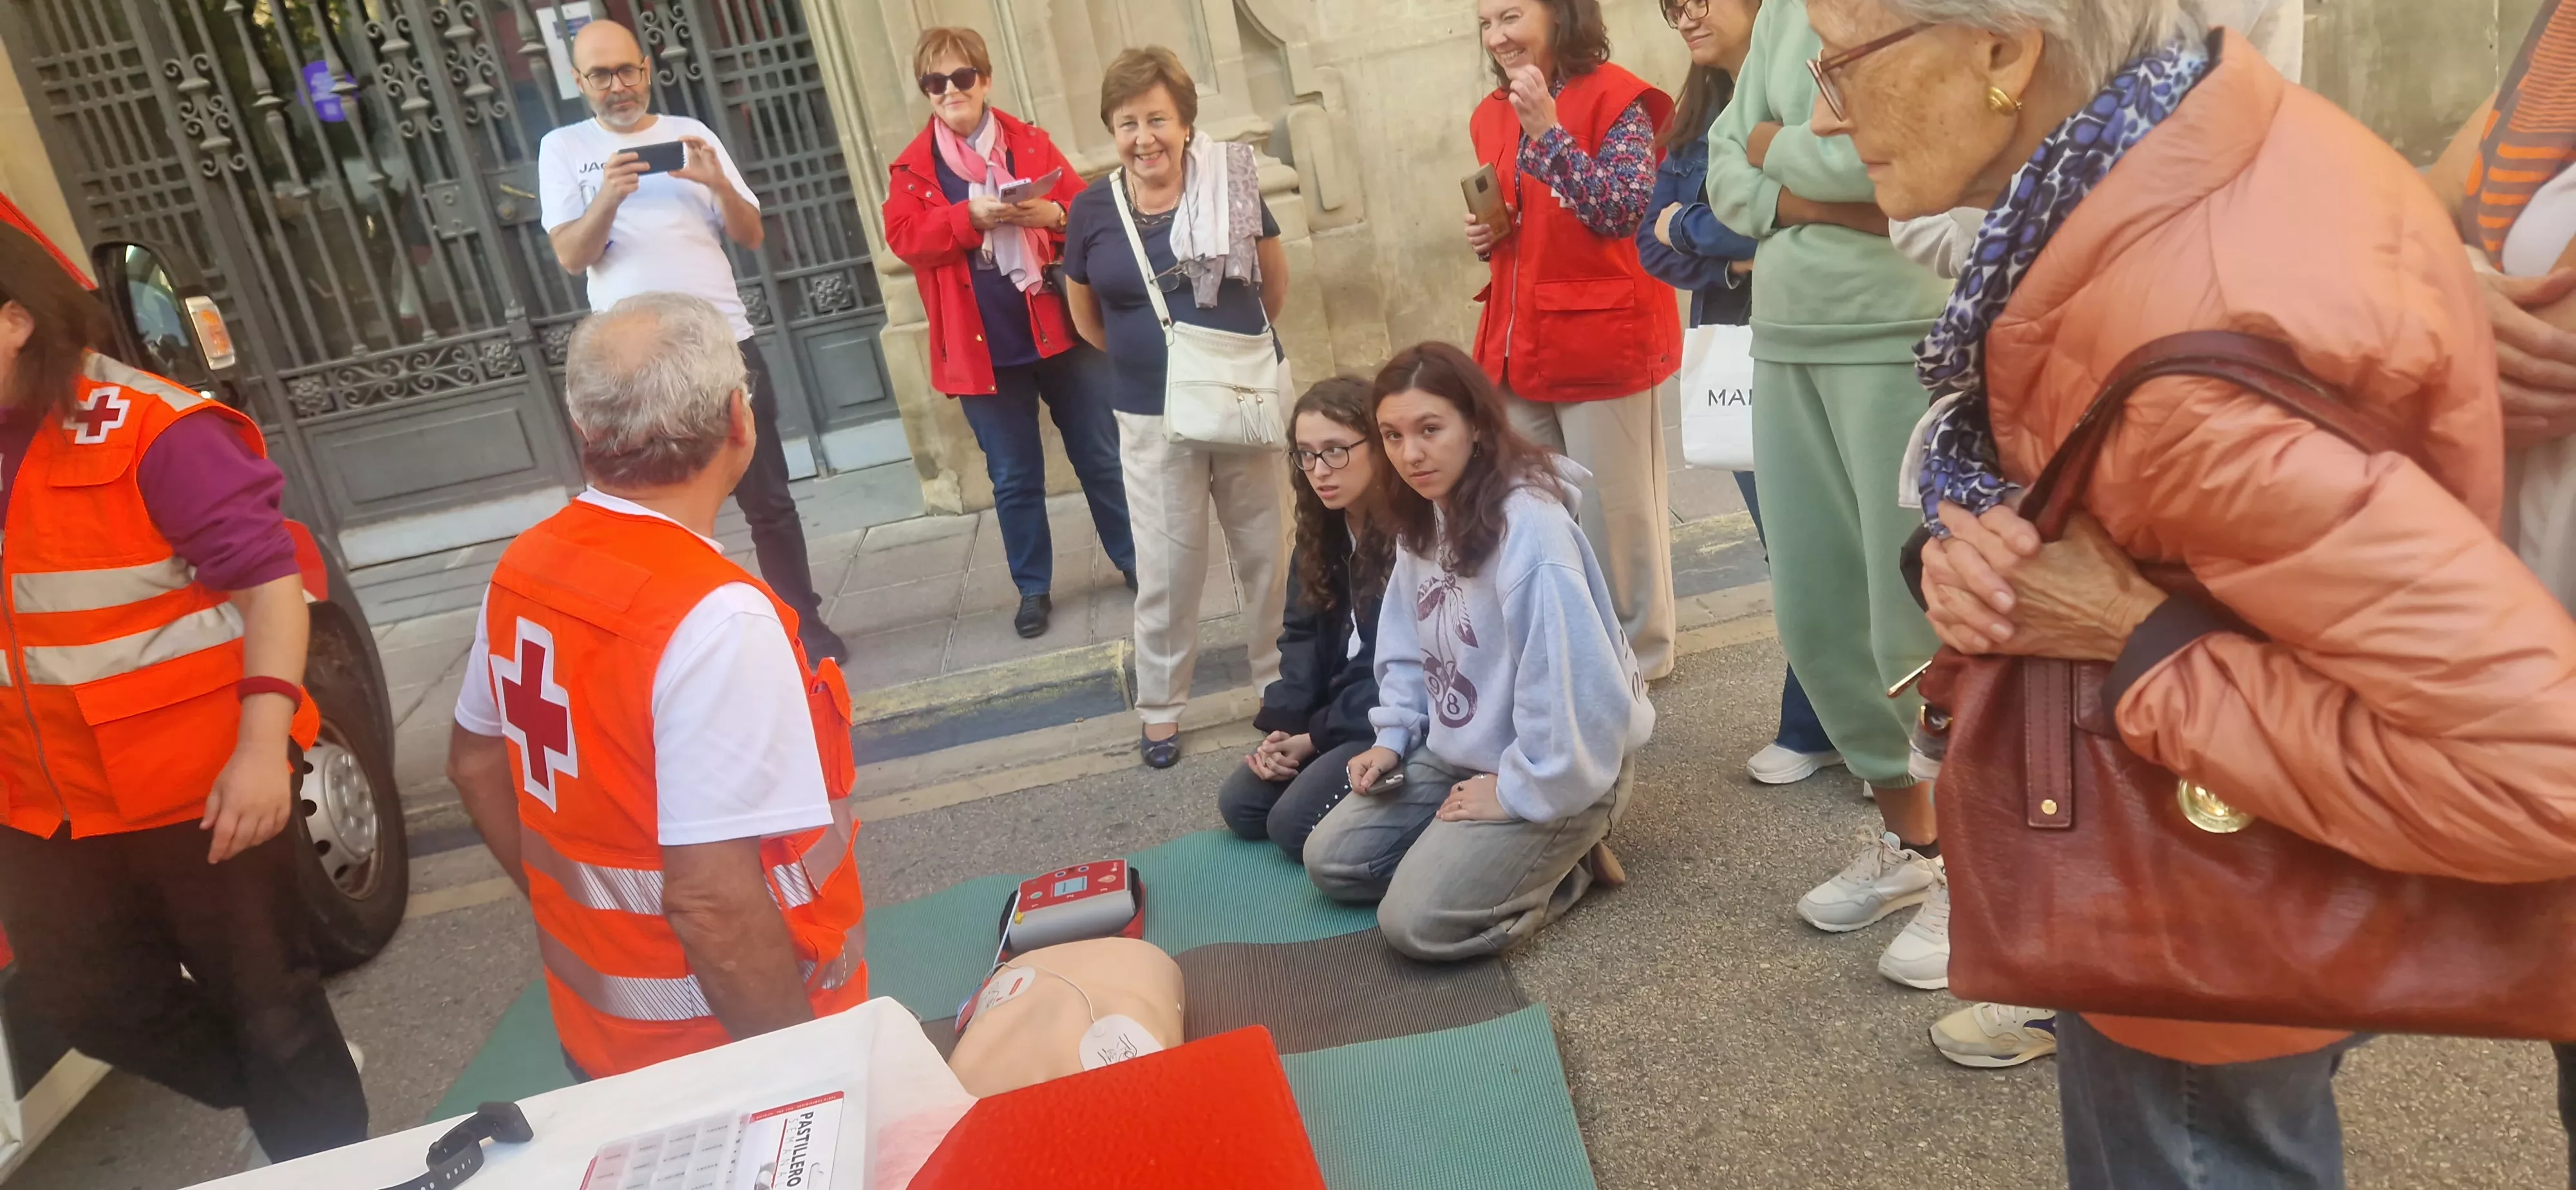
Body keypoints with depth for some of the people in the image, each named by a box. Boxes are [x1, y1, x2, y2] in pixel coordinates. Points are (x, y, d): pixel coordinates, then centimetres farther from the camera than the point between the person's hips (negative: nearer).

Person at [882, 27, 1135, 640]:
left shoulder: (1032, 143, 5)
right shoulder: (913, 166, 4)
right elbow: (904, 238, -7)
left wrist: (1053, 214, -19)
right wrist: (971, 217, -21)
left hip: (1060, 330, 0)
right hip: (982, 347, 0)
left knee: (1100, 456, 10)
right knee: (1015, 477, 9)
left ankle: (1134, 561, 27)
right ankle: (1033, 587, 23)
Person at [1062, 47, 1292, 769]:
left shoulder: (1230, 186, -6)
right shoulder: (1093, 209, -5)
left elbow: (1275, 280, 9)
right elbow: (1085, 314, 9)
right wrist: (1149, 358, 10)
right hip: (1154, 419, 0)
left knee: (1267, 551, 13)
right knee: (1167, 569, 5)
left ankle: (1282, 681, 32)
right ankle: (1160, 707, 21)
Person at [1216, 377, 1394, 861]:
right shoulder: (1322, 529, 5)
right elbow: (1303, 634, 7)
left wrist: (1316, 737, -16)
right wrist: (1283, 724, -8)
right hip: (1338, 706, 9)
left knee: (1294, 822, -17)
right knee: (1240, 804, 2)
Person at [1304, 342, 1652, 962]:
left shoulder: (1530, 527, -29)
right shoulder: (1424, 516, 0)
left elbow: (1573, 687, -31)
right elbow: (1407, 646, 11)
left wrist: (1520, 791, -21)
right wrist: (1394, 737, 1)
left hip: (1558, 771, -9)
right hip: (1454, 753, 9)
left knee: (1417, 923, -18)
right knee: (1330, 860, 7)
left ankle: (1566, 861, 4)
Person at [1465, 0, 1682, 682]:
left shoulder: (1615, 98, -7)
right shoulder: (1492, 117, 13)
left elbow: (1627, 212, -18)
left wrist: (1547, 128, -20)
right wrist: (1484, 237, 2)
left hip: (1600, 337, -6)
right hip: (1519, 342, 7)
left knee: (1614, 509, 1)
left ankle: (1639, 657, 16)